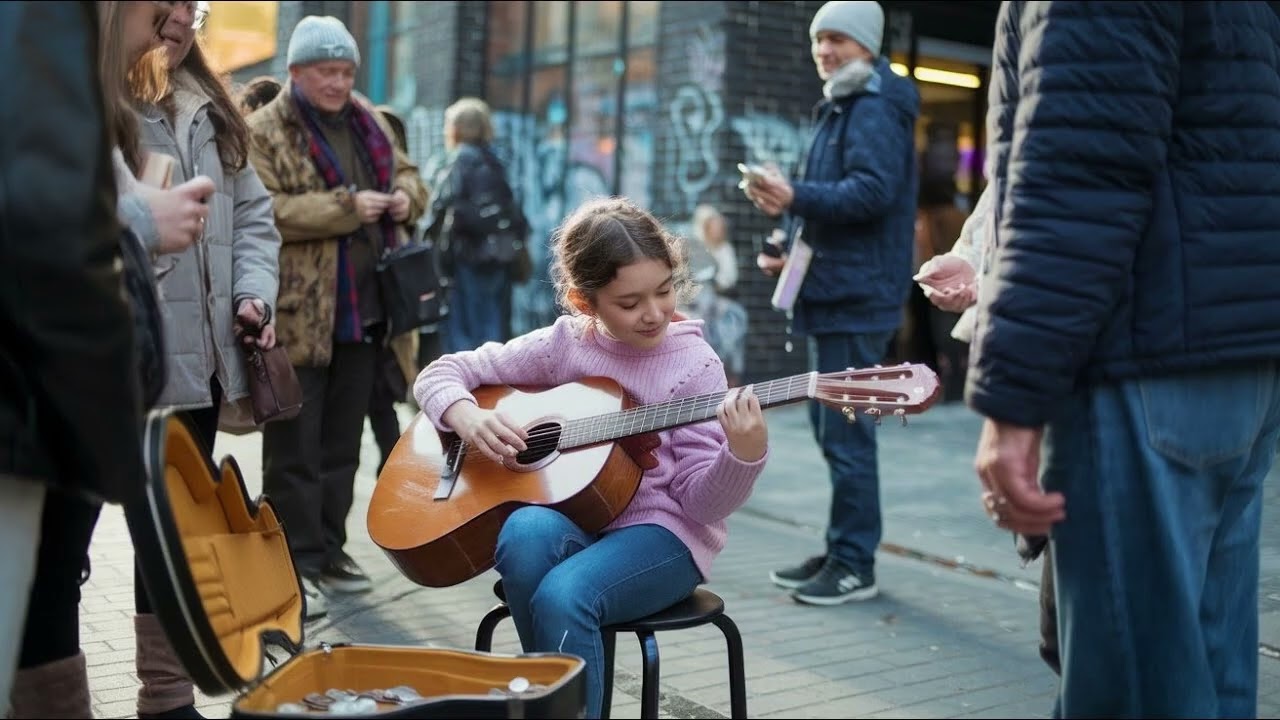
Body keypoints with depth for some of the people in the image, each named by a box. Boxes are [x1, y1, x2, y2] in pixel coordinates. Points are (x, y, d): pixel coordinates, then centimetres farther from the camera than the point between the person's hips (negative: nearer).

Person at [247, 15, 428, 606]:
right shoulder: (263, 133, -7)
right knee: (294, 449, 1)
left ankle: (330, 549, 26)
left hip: (362, 310, 7)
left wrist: (405, 197, 1)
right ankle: (297, 560, 10)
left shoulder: (368, 122, 14)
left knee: (342, 444, 15)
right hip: (297, 316, -6)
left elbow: (406, 173, 25)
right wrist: (347, 208, -21)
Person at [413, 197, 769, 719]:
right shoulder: (563, 344, 2)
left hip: (661, 531, -3)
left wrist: (744, 453, -30)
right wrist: (466, 416, -14)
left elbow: (701, 500, -9)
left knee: (564, 596, -34)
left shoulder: (693, 364, -6)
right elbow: (442, 373, 8)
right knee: (526, 531, -33)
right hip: (574, 518, 4)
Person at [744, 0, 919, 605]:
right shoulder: (840, 108, 23)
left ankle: (855, 565, -1)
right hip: (832, 292, 11)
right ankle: (840, 551, 23)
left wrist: (795, 196, -33)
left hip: (856, 296, -11)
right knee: (832, 429, 14)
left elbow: (873, 190, -24)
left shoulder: (874, 108, -9)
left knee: (845, 433, -8)